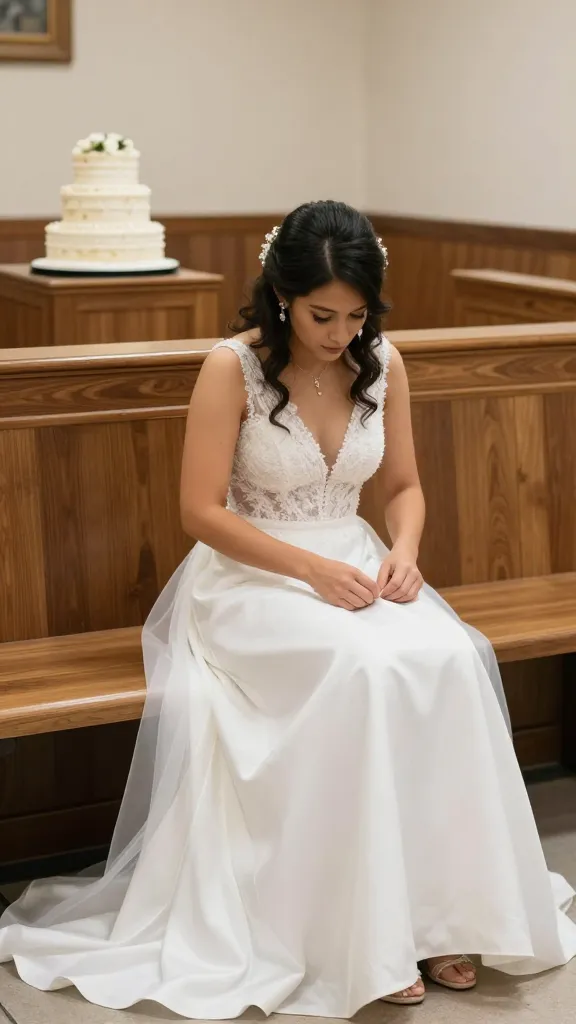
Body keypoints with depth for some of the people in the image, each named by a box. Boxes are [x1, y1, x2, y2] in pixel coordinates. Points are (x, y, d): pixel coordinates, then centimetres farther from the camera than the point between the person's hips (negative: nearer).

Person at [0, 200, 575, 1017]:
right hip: (252, 577, -4)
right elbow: (202, 512, -12)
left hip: (353, 567, 5)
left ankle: (445, 908, -18)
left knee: (452, 658, -28)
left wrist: (404, 550, -10)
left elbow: (404, 487, 12)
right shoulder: (232, 369, -12)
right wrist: (312, 568, -21)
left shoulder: (382, 364, 3)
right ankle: (368, 929, -23)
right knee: (369, 668, -35)